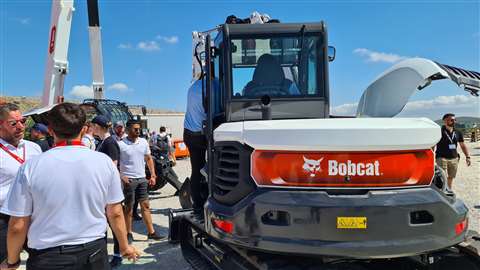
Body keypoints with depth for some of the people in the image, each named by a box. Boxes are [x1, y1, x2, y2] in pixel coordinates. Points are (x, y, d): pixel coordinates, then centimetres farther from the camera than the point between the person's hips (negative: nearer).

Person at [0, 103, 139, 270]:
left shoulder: (31, 167, -12)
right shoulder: (104, 161, -9)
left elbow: (17, 226, -6)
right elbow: (115, 213, -2)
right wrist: (124, 247, 13)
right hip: (94, 253, 2)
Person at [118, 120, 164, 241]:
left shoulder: (143, 142, 5)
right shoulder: (121, 144, -9)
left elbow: (149, 159, 13)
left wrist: (153, 175, 7)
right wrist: (121, 176, -16)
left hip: (142, 179, 4)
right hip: (128, 180, -4)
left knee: (145, 206, 6)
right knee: (129, 207, 6)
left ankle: (151, 232, 11)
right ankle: (129, 233, 18)